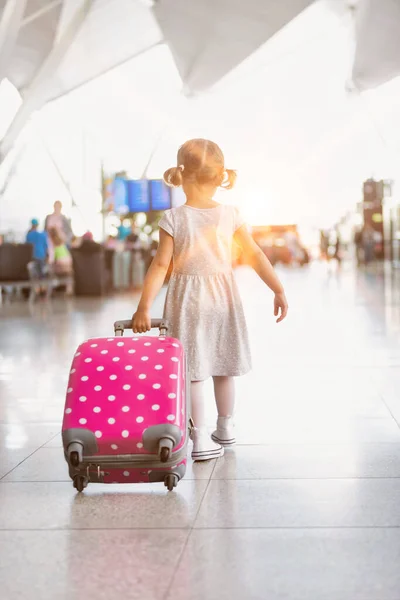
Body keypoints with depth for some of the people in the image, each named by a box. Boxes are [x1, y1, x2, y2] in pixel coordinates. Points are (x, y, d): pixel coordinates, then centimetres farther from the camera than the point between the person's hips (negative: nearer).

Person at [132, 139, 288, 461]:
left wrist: (144, 307, -11)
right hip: (223, 296, 3)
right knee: (223, 368, 15)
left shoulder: (173, 219, -11)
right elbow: (256, 255, -3)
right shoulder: (231, 215, -5)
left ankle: (201, 438, 0)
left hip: (188, 301, -3)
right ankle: (226, 429, 29)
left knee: (192, 371, 1)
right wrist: (279, 290, 3)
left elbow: (160, 266, -14)